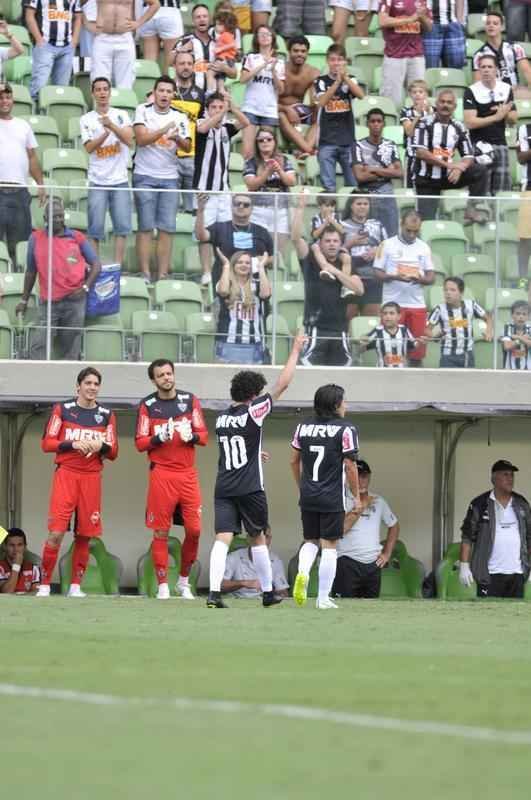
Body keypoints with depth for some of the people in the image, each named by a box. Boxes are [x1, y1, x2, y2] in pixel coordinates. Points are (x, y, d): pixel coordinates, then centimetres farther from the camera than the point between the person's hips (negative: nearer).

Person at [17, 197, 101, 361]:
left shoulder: (77, 238, 5)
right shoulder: (36, 239, 6)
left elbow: (96, 264, 10)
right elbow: (31, 271, 14)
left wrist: (85, 287, -4)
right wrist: (24, 300, 16)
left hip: (74, 300, 0)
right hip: (48, 302, 0)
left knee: (70, 349, 3)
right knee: (38, 345, -10)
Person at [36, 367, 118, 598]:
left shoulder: (106, 415, 12)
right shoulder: (62, 410, 6)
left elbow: (113, 453, 12)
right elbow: (47, 444, 1)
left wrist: (101, 446, -10)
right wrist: (72, 444, -13)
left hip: (91, 478, 3)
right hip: (65, 474, -3)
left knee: (84, 535, 2)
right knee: (56, 533, -12)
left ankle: (76, 586, 11)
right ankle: (44, 585, -7)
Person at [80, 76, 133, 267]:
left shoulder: (121, 115, 8)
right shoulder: (86, 119, 6)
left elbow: (129, 140, -6)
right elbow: (89, 147, -5)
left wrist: (112, 125, -20)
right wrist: (106, 133, -20)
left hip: (120, 180, 1)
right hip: (97, 182, -1)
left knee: (122, 226, -4)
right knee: (95, 228, -4)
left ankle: (118, 267, 0)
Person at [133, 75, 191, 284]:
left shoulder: (179, 116, 7)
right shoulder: (143, 111, 1)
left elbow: (187, 148, 1)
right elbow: (141, 139, -11)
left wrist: (177, 139, -21)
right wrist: (164, 130, -22)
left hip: (169, 178, 2)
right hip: (145, 176, -2)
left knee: (167, 229, -1)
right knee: (145, 227, -4)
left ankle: (163, 275, 1)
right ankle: (145, 274, -3)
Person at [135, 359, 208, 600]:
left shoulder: (190, 400, 9)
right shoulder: (147, 405, 3)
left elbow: (204, 436, 8)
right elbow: (140, 443, 1)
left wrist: (191, 436, -14)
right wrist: (159, 438, -17)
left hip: (188, 474, 2)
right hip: (161, 474, -2)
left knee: (194, 530, -2)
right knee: (161, 532, -3)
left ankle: (184, 581, 14)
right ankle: (162, 586, 2)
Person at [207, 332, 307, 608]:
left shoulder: (221, 418, 10)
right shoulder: (253, 412, -7)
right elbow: (282, 384, -4)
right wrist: (295, 350, 6)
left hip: (223, 488, 4)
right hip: (250, 489, -4)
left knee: (223, 538, -6)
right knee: (258, 538, 12)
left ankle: (214, 592, -23)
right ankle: (268, 592, 23)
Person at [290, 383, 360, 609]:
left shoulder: (303, 427, 6)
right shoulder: (345, 430, -8)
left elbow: (294, 461, 13)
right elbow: (350, 466, -10)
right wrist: (356, 495, 1)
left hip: (307, 497, 4)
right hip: (333, 498, -4)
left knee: (310, 540, 18)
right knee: (329, 546, 2)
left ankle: (302, 572, -11)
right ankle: (323, 598, 3)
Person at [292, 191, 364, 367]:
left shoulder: (345, 263, 11)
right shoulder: (311, 259, 3)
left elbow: (359, 289, -2)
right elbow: (296, 237, -12)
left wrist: (334, 271, -11)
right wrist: (301, 207, -17)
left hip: (339, 328, 4)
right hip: (316, 327, -4)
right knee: (308, 366, -15)